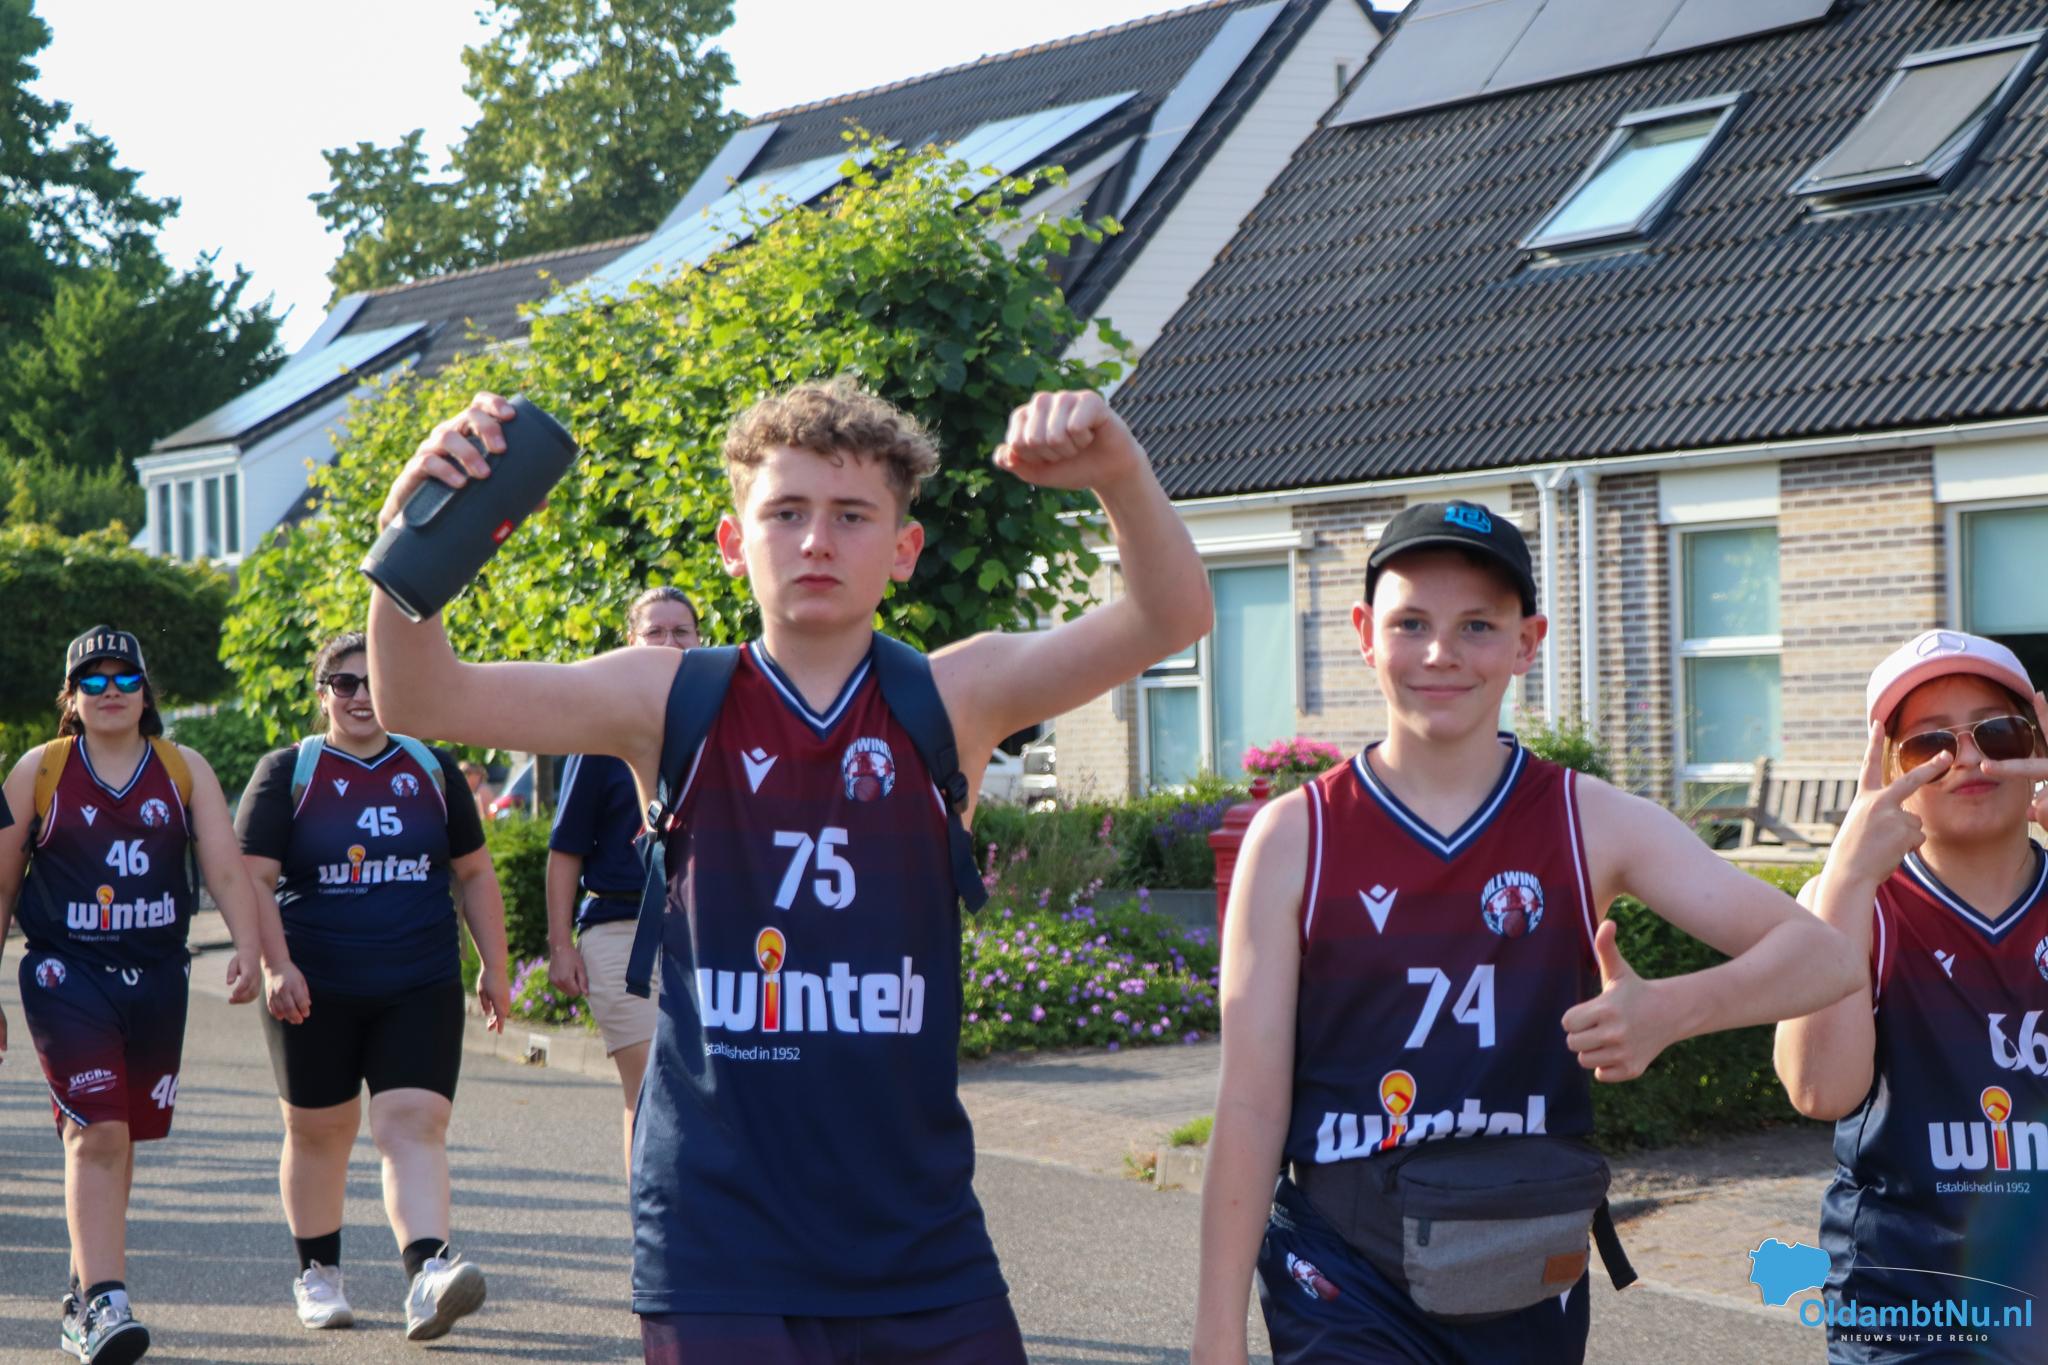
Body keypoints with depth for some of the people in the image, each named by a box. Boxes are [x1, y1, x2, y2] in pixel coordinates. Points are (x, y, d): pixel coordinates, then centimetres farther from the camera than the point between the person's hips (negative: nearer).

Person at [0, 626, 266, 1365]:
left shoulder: (185, 771, 7)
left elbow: (227, 870, -1)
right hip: (67, 973, -3)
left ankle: (84, 1291, 25)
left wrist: (248, 948, -18)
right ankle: (103, 1302, -17)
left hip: (157, 975, 3)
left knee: (119, 1137, 11)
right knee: (95, 1134, -14)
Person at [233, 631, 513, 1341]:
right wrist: (276, 964, -17)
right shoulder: (288, 773, 1)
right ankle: (317, 1273, 26)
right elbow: (253, 879, -5)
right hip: (317, 990, -1)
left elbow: (475, 874, 16)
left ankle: (427, 1273, -25)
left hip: (421, 988, 1)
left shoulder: (432, 771, 10)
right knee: (318, 1130, 10)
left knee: (414, 1125, -13)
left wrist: (494, 967, 11)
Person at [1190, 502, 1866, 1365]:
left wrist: (1670, 1011, -25)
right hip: (1342, 1283, -2)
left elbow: (1819, 957, -5)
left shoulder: (1592, 823, -1)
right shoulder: (1296, 839, -4)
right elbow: (1251, 1106, -4)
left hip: (1527, 1284, 2)